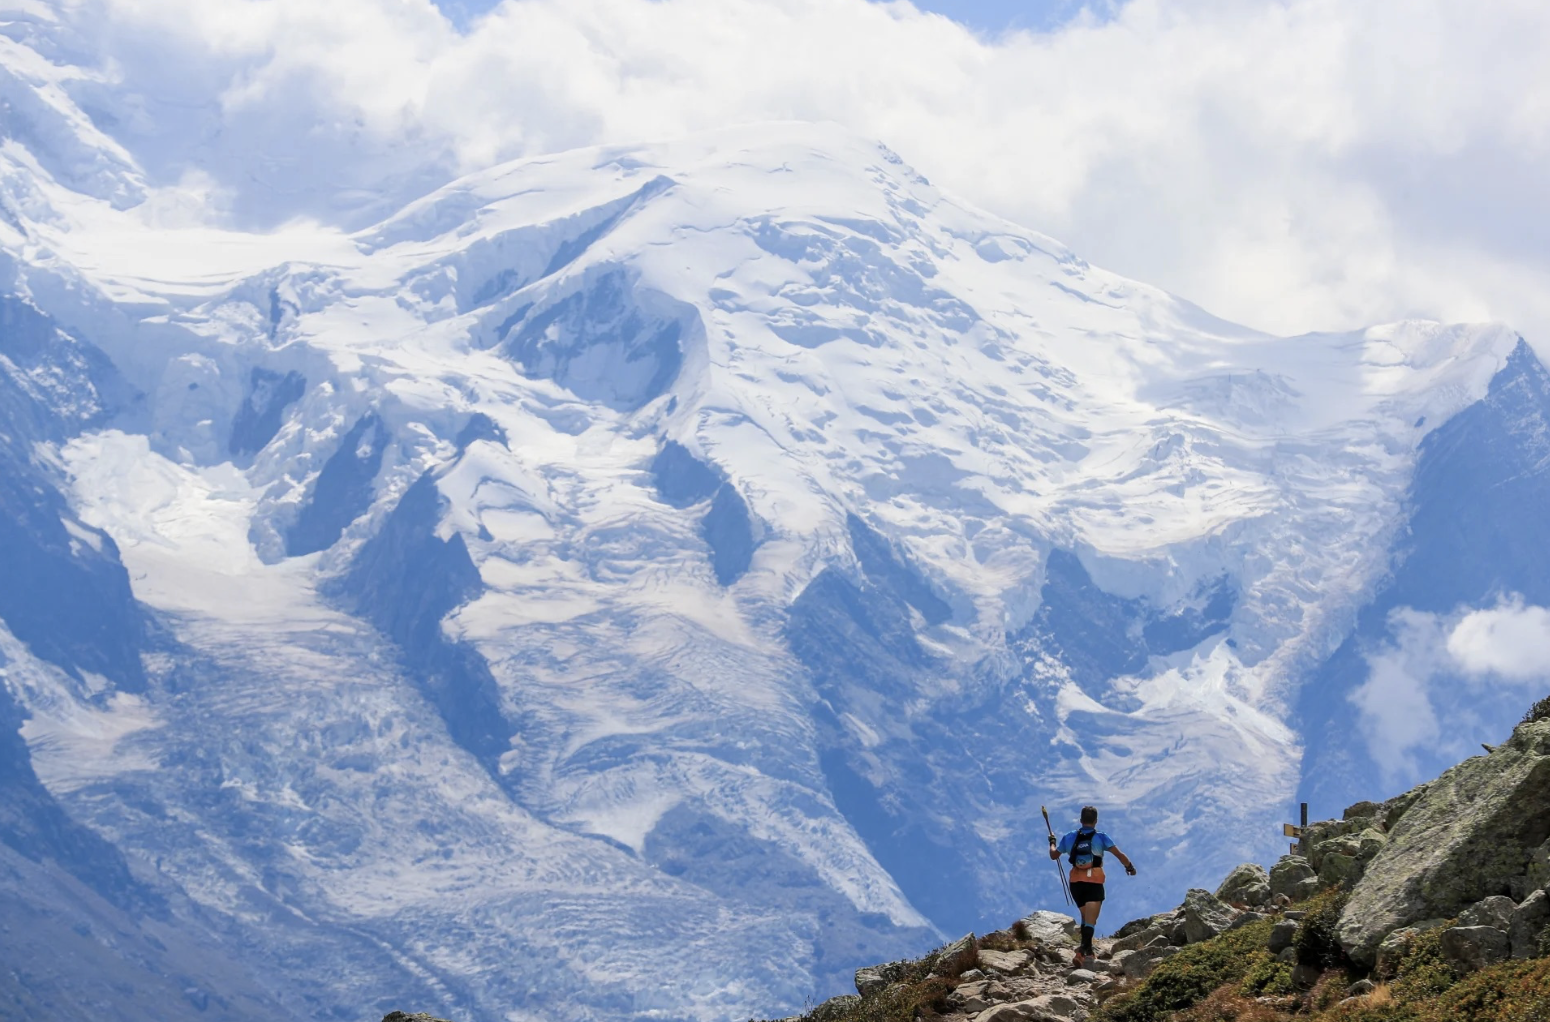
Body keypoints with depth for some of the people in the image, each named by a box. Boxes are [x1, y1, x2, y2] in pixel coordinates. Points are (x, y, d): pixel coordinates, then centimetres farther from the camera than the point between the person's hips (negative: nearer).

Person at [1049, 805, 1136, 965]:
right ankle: (1083, 951, -27)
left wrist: (1052, 842, 40)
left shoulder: (1069, 838, 8)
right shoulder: (1101, 838, -1)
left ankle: (1088, 950, 21)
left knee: (1086, 917, 23)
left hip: (1076, 883, 4)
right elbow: (1119, 854, -8)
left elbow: (1054, 855, 20)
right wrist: (1130, 867, 8)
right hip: (1094, 883, -4)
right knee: (1090, 920, -8)